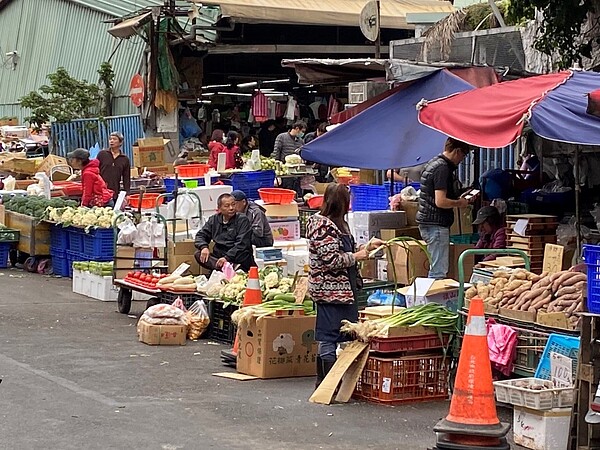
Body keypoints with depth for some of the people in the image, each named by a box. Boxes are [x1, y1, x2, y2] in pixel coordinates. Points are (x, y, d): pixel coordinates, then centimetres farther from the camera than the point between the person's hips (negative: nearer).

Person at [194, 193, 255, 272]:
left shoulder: (243, 220, 0)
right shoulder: (214, 220, 15)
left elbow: (242, 244, -11)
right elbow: (200, 235, 15)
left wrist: (227, 257, -23)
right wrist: (204, 247, -9)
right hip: (219, 257, 6)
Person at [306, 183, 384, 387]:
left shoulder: (338, 223, 16)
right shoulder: (322, 225, -16)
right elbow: (331, 260, -21)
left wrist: (367, 246, 21)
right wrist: (358, 256, -12)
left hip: (344, 290, 11)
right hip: (330, 291, -11)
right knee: (329, 338, -7)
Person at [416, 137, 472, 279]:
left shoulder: (433, 163, 16)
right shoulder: (442, 168, -16)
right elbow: (440, 202, -23)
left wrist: (458, 199, 18)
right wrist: (459, 203, -6)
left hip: (427, 222, 11)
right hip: (436, 224, -11)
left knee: (437, 268, 16)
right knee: (439, 271, -9)